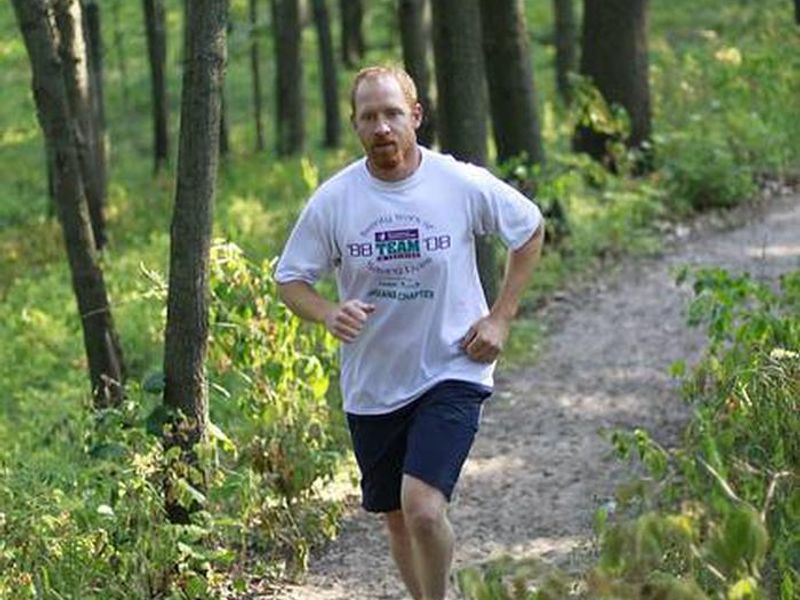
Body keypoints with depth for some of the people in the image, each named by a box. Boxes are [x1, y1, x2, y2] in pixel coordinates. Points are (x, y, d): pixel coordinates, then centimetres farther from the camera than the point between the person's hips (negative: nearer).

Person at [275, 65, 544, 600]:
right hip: (372, 388, 3)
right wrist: (330, 314, -19)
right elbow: (290, 279, 3)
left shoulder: (463, 184, -10)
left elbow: (531, 229, 8)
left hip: (452, 373, -3)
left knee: (423, 507, -21)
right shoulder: (333, 200, -7)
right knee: (398, 518, 15)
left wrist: (500, 318, 1)